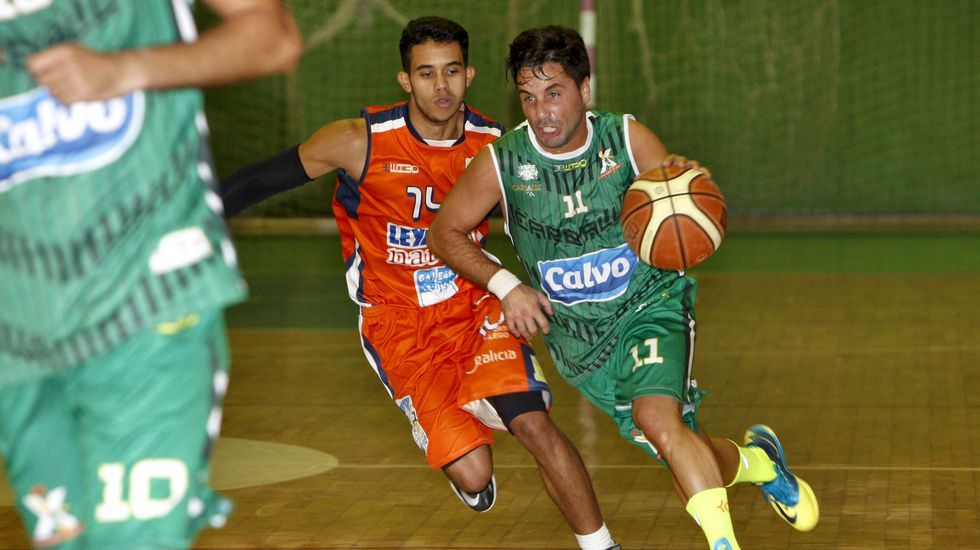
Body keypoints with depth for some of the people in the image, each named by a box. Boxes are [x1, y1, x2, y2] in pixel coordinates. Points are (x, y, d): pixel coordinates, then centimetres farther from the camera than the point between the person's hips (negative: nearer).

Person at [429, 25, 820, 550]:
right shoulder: (500, 164, -12)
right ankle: (755, 459, 34)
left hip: (650, 305, -2)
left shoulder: (628, 139, -10)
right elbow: (444, 233, 2)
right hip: (578, 336, 2)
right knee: (684, 457, 2)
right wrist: (506, 286, -10)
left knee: (657, 418, -30)